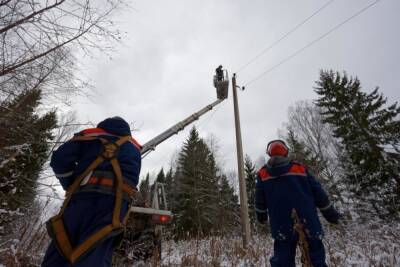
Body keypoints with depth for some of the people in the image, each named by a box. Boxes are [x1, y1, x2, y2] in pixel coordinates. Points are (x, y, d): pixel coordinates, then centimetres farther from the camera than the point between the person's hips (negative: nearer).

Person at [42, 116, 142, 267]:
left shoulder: (90, 135, 20)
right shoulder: (134, 147, 27)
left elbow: (60, 159, 8)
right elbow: (132, 179, 22)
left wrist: (72, 187, 19)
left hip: (82, 198, 0)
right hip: (114, 201, 1)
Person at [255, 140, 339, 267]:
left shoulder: (262, 174, 3)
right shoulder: (300, 168, 4)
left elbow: (260, 200, 8)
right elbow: (319, 193, 7)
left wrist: (261, 217, 25)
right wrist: (331, 214, 18)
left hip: (282, 227, 0)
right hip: (308, 223, 1)